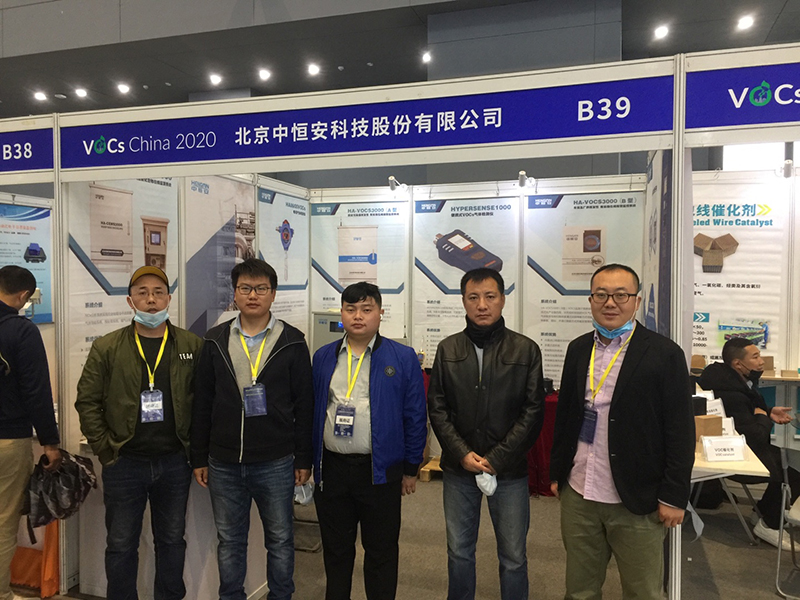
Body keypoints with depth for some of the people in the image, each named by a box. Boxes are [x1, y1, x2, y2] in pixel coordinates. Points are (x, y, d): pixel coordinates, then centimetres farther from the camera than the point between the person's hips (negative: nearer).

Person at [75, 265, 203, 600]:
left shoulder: (192, 346, 0)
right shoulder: (106, 348, -1)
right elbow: (87, 401, 1)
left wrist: (194, 446, -3)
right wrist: (105, 449, -4)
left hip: (175, 462, 1)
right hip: (124, 463, 0)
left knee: (172, 541, 15)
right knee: (121, 545, 11)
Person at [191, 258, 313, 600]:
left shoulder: (292, 342, -2)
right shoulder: (215, 341, 4)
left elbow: (304, 405, -1)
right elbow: (202, 404, 7)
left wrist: (303, 459, -2)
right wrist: (199, 458, 6)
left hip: (276, 464, -2)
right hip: (224, 465, 2)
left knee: (280, 540, 12)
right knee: (229, 541, 16)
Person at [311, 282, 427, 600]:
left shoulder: (403, 358, -4)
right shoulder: (323, 357, 6)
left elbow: (415, 417, -2)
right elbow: (312, 411, 10)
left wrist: (411, 469, -1)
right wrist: (308, 461, 8)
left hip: (379, 470, -3)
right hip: (331, 468, 3)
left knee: (381, 551, 11)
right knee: (335, 549, 18)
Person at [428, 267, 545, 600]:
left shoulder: (526, 350, -4)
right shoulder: (448, 349, 2)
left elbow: (533, 412, -6)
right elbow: (437, 408, 1)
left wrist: (496, 459, -11)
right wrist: (462, 454, -10)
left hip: (509, 471, -2)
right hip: (458, 469, 2)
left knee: (513, 557, 10)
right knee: (459, 552, 16)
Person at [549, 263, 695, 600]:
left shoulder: (665, 354, -7)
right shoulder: (578, 349, 6)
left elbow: (680, 431, -7)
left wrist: (673, 496, -8)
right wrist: (556, 472, 13)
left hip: (637, 501, -4)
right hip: (577, 495, 4)